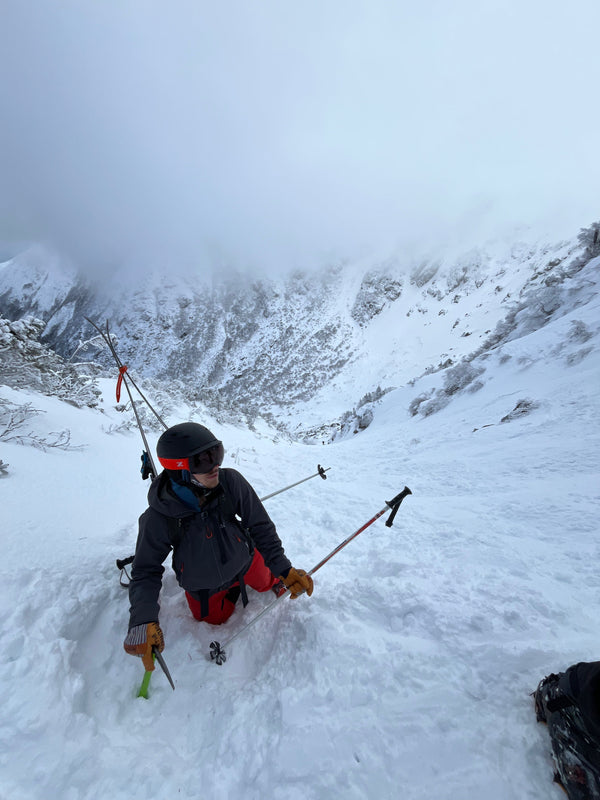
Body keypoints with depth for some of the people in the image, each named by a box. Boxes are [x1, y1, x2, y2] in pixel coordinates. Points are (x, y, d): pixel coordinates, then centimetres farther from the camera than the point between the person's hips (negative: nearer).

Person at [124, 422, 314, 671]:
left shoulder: (230, 482, -35)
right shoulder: (158, 519, -35)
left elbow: (260, 526, -22)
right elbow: (146, 571, -17)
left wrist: (284, 569, -23)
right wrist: (143, 622, -31)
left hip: (245, 561, 0)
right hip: (204, 588, 1)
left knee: (267, 582, 26)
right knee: (215, 619, 28)